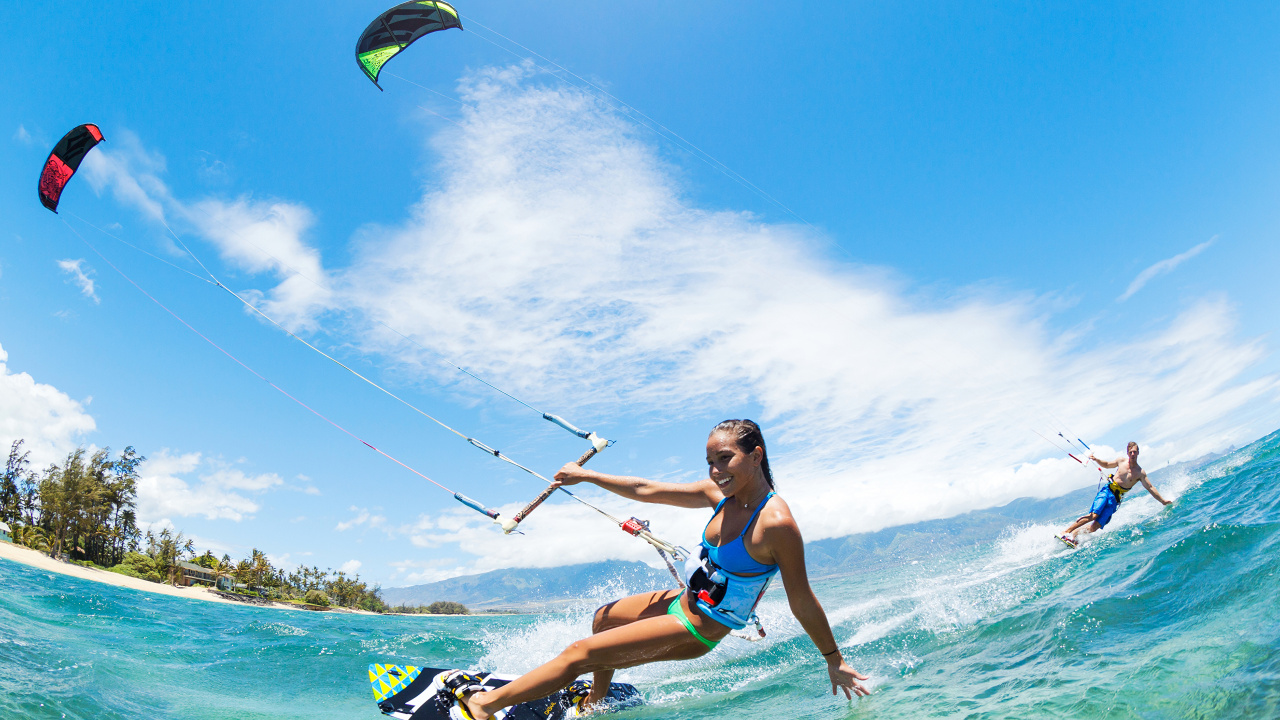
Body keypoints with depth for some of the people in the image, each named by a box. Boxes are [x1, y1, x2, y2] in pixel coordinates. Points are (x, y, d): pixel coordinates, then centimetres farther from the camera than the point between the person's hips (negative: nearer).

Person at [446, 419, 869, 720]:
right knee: (603, 619, 29)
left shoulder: (776, 523, -30)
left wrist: (833, 660, -11)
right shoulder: (725, 492, -8)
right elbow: (647, 491, 0)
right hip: (682, 602, 8)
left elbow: (802, 602, -21)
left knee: (580, 653, -5)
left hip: (694, 632, -8)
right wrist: (586, 476, 5)